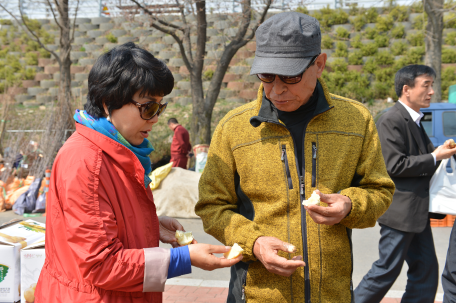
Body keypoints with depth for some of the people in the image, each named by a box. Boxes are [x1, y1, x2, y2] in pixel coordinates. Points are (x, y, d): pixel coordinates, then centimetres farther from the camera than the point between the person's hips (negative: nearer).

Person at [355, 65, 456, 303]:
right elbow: (395, 165, -21)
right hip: (399, 211, -10)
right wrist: (434, 157, -14)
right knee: (388, 268, -1)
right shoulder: (391, 120, -15)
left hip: (417, 211, 10)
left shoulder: (414, 121, 16)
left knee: (426, 270, 11)